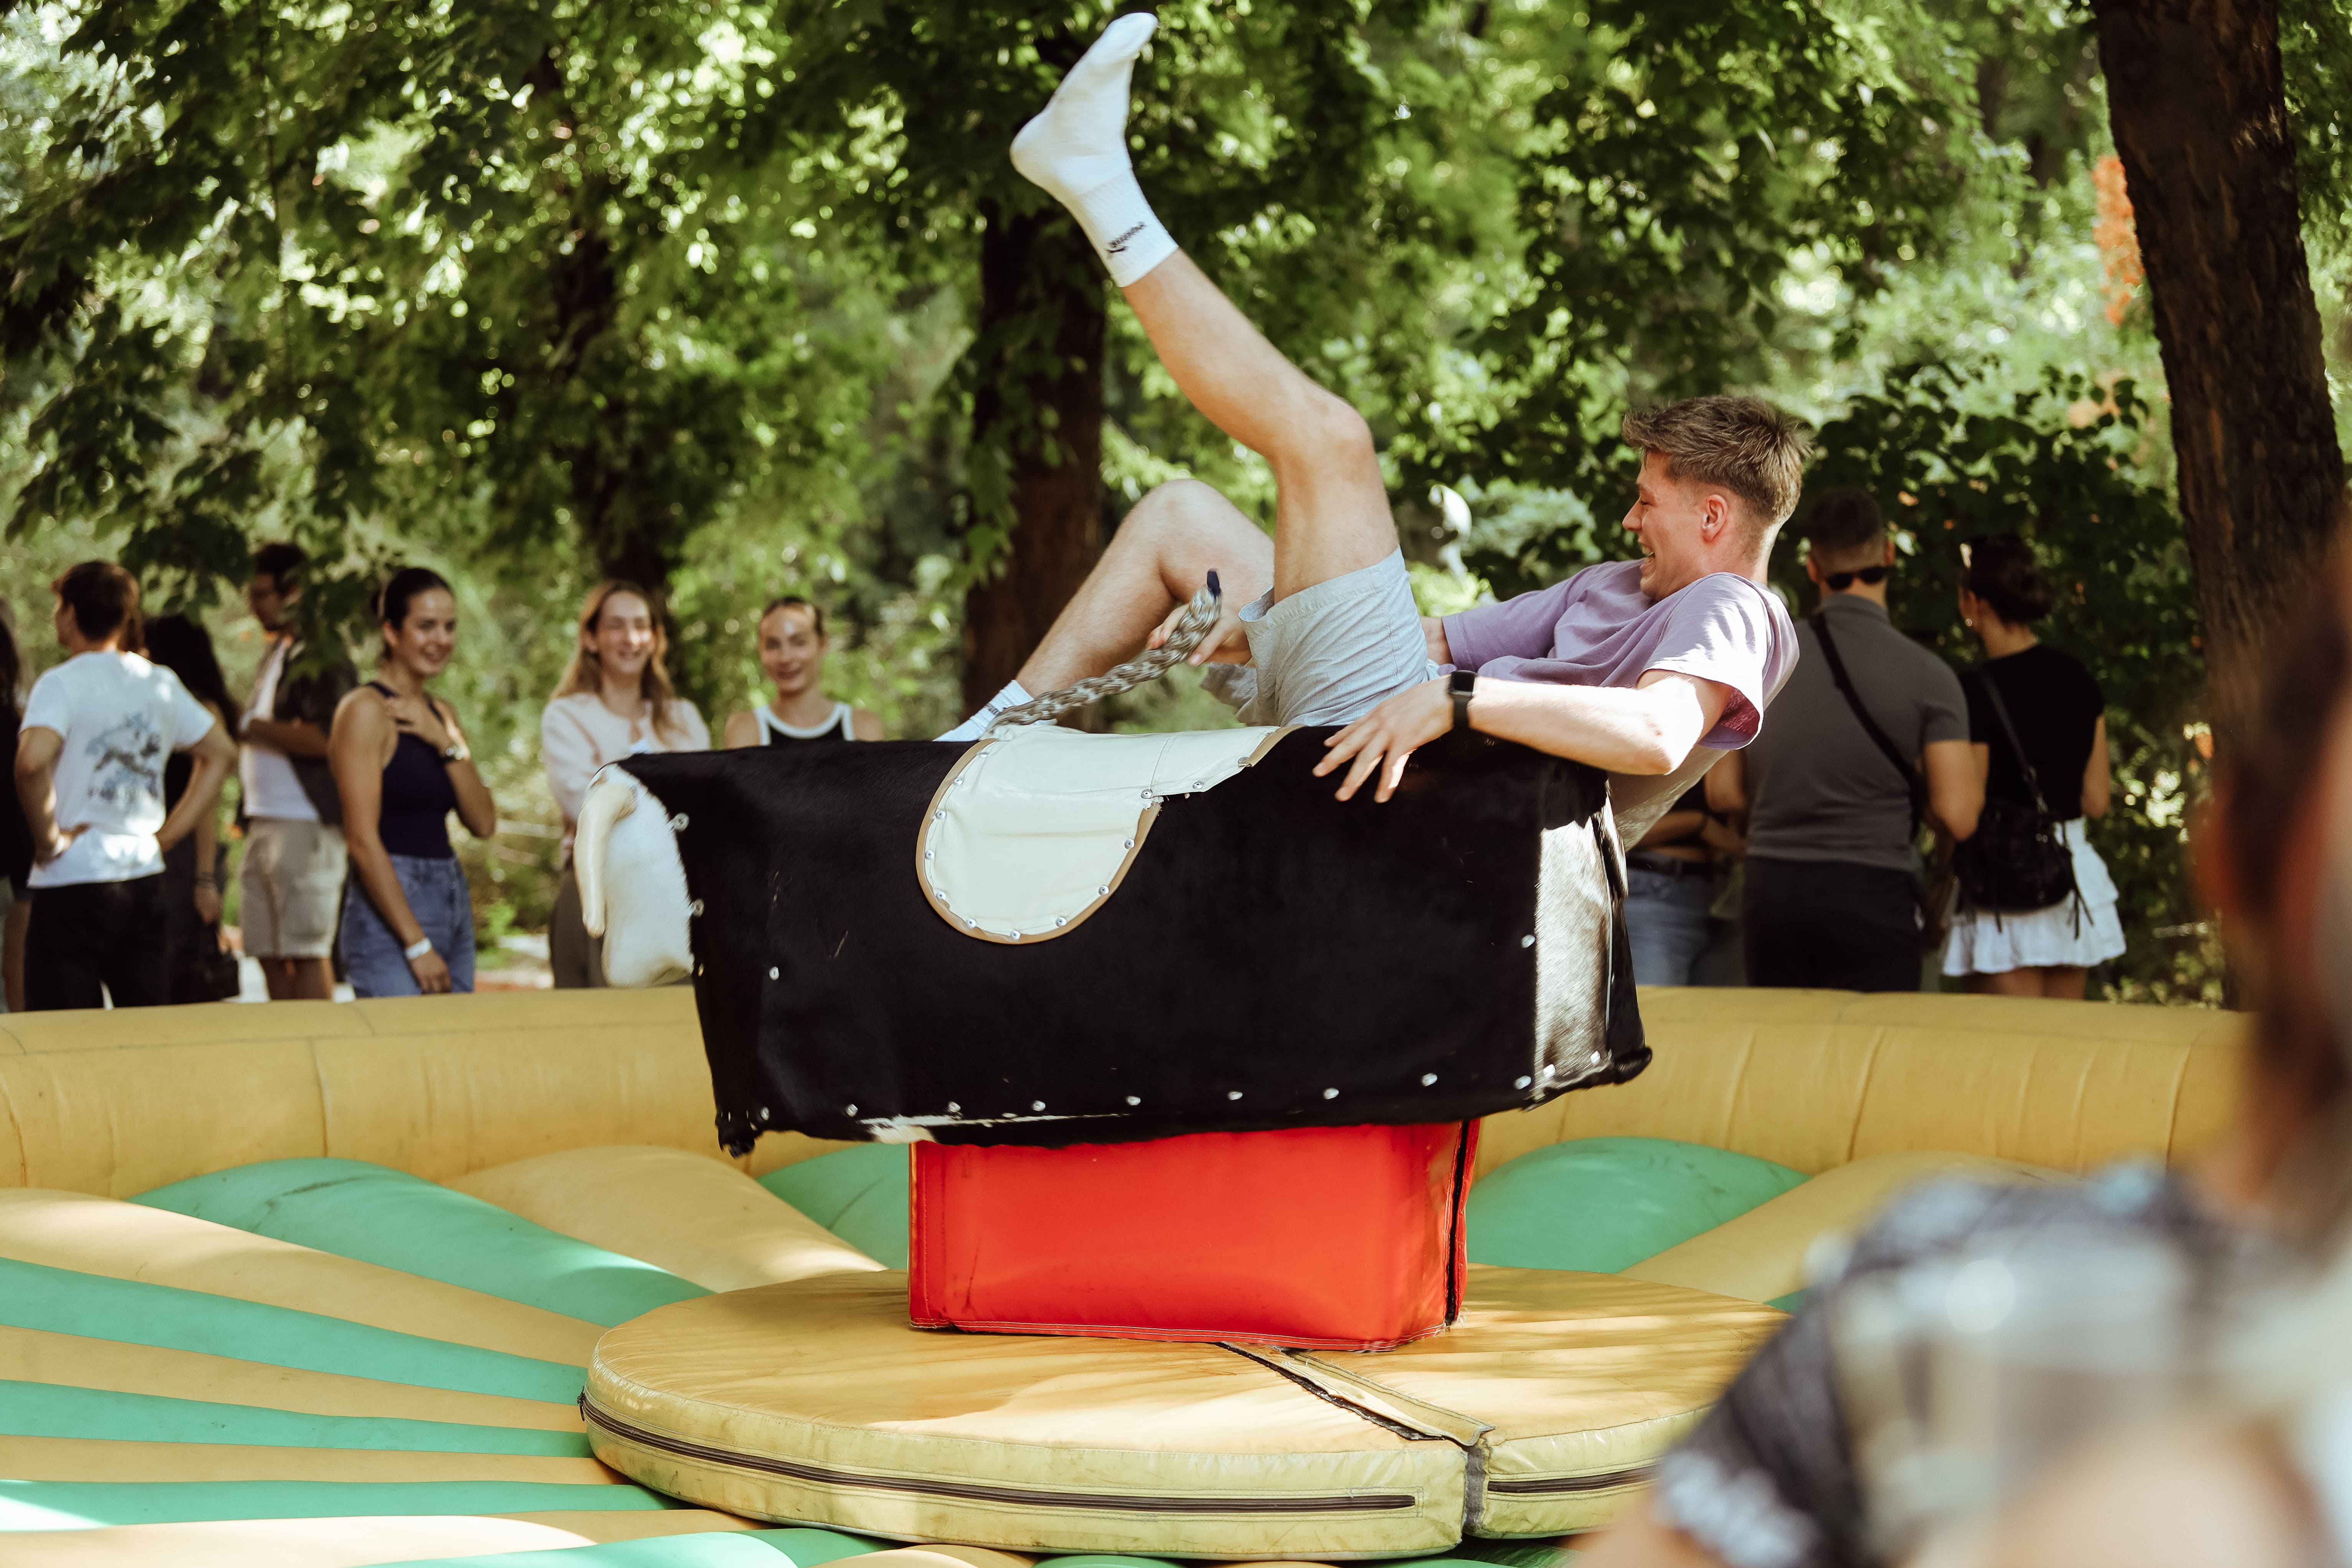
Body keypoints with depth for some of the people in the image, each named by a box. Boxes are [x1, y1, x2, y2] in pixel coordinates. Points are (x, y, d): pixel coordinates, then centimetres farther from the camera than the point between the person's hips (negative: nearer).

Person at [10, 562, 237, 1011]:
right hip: (146, 880, 6)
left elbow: (32, 762, -28)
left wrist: (47, 838, -13)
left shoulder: (62, 684, -11)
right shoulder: (160, 683, 9)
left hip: (73, 883, -6)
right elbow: (221, 754, 18)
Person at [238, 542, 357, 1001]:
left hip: (306, 823, -10)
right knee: (269, 954, 10)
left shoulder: (324, 657, -10)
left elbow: (322, 739, -21)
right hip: (265, 822, 10)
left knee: (307, 954, -9)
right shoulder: (276, 653, 20)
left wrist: (249, 726, -16)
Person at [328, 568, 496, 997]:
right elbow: (363, 840, -14)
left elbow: (484, 823, 8)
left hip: (454, 901, 8)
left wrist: (446, 742, -6)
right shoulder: (365, 710, -8)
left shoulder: (440, 714, 15)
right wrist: (417, 945, -16)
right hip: (390, 911, -8)